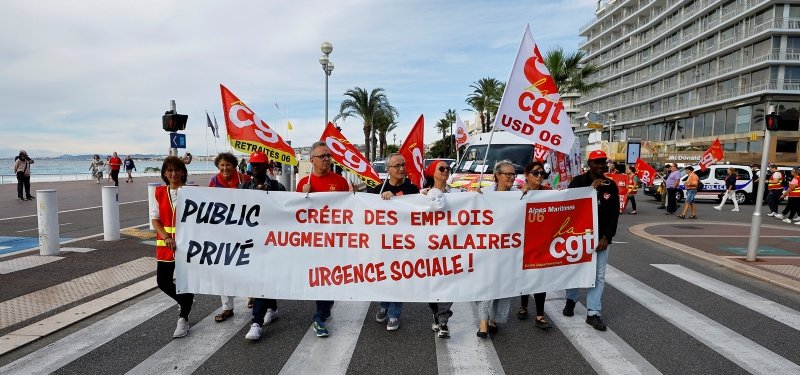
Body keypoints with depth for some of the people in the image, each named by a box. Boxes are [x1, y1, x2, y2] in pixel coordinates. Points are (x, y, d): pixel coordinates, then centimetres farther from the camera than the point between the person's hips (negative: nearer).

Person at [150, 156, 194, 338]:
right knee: (163, 282, 8)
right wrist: (166, 237, -12)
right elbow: (155, 219, 4)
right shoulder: (159, 192, 4)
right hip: (165, 244, 4)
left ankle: (183, 319, 20)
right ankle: (185, 302, 36)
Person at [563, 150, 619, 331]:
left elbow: (614, 214, 4)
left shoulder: (611, 186, 4)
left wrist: (606, 237, -5)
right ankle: (571, 300, 32)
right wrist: (591, 188, -19)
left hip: (601, 237, 2)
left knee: (599, 276, 1)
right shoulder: (578, 181, -3)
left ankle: (592, 313, 8)